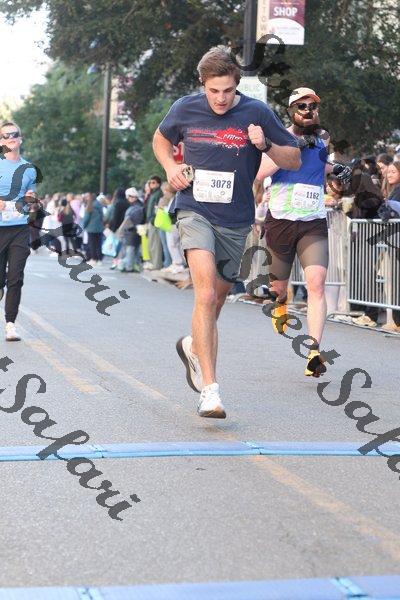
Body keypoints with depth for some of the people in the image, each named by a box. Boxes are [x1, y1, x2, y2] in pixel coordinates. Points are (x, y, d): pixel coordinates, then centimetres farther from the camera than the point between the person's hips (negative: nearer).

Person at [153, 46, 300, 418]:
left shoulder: (257, 113, -3)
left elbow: (294, 160, 2)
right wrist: (170, 167, 1)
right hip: (195, 211, -2)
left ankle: (193, 347, 48)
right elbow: (161, 139, 20)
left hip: (235, 220, 2)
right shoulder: (185, 109, -1)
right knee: (206, 294, -21)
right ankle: (210, 390, -24)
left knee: (216, 300, 14)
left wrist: (266, 145, -17)